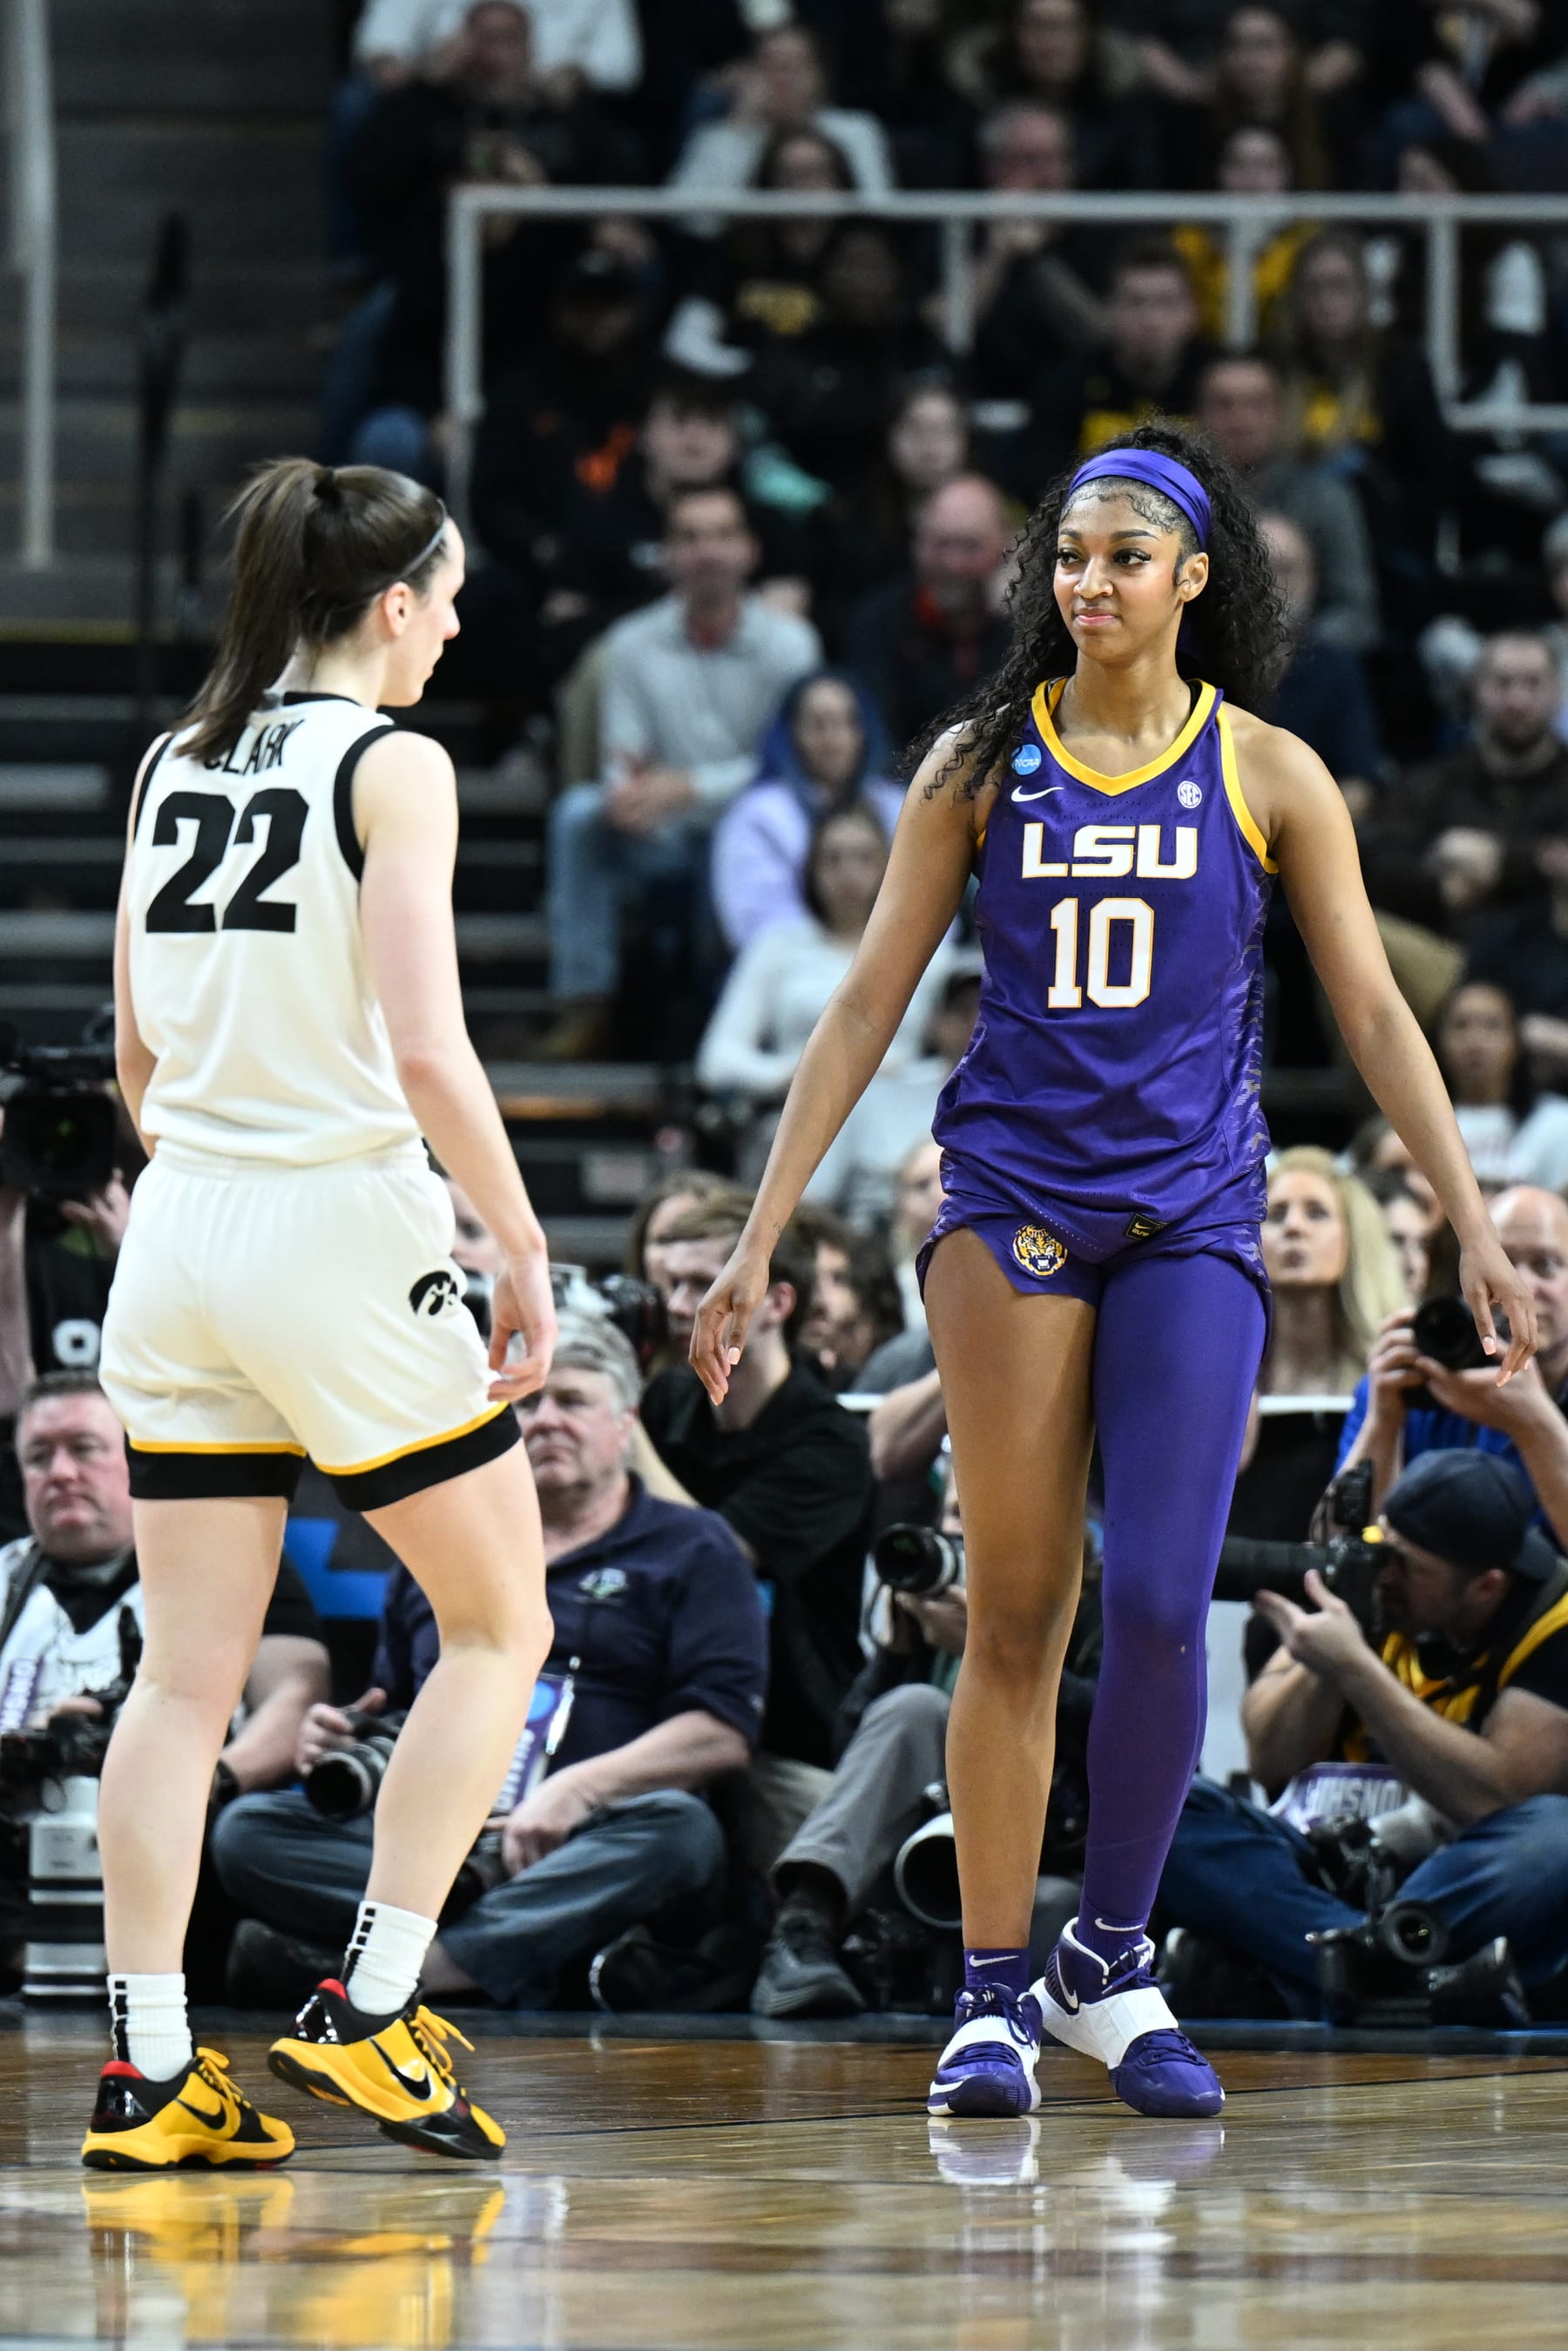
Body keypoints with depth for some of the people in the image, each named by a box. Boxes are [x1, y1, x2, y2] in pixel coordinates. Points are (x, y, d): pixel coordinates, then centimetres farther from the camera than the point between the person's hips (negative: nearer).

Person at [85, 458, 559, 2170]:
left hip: (181, 1235, 6)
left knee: (185, 1669, 7)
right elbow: (426, 1056, -16)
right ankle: (367, 2011, 2)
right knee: (500, 1624, 9)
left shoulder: (173, 765, 10)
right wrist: (523, 1246, -8)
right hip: (343, 1221, -6)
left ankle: (148, 2068, 4)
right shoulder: (392, 767, -9)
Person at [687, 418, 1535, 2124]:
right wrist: (759, 1239, 2)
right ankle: (993, 1995, 4)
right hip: (1010, 1203, 0)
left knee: (1159, 1604, -10)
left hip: (1193, 1217, 0)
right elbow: (865, 1010, 7)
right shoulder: (980, 764, 5)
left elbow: (1376, 1021, 7)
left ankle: (1113, 1961, 8)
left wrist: (1476, 1230, 1)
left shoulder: (1266, 775, 4)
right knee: (1015, 1610, -2)